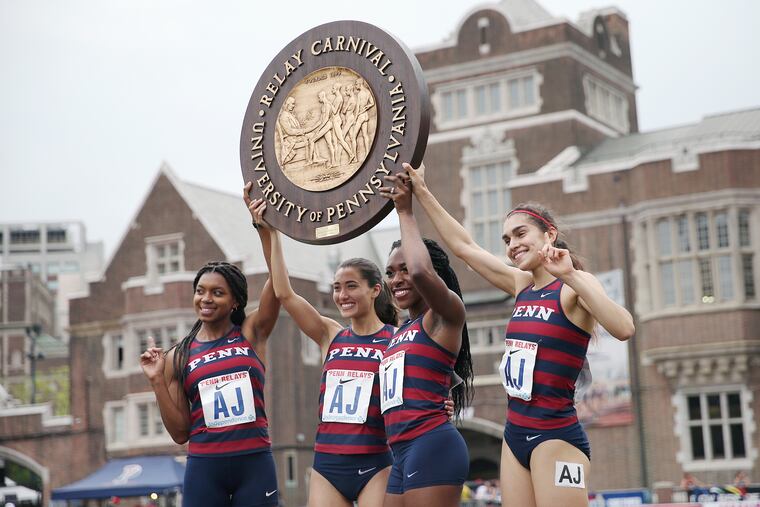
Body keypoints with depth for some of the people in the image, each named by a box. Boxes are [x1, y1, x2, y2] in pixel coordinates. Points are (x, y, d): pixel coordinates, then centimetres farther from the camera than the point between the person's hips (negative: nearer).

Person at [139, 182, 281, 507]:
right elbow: (180, 432, 5)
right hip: (204, 467, 1)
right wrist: (157, 382, -6)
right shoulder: (178, 357, 6)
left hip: (255, 463, -1)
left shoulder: (252, 333, 4)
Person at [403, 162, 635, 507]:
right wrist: (421, 193, 16)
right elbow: (463, 247, 16)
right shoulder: (522, 285, 11)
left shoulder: (574, 286, -9)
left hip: (556, 437, -7)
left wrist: (571, 277, -30)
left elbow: (623, 329, -27)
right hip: (515, 435, 7)